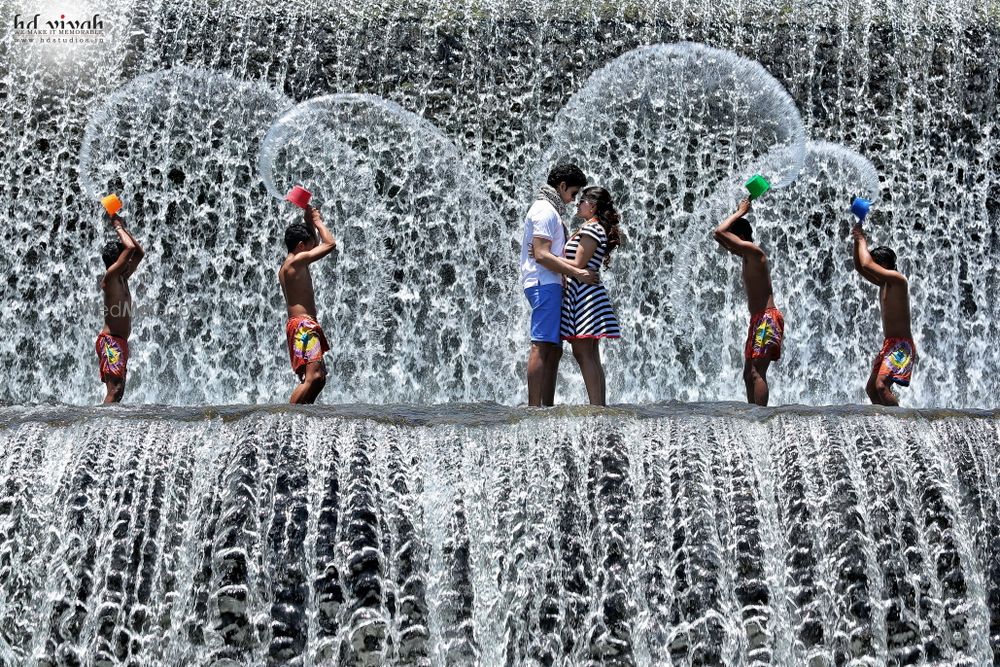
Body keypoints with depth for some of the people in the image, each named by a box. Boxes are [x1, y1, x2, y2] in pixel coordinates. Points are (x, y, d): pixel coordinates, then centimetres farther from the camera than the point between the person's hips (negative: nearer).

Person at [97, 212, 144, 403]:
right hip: (110, 340, -10)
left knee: (117, 390, 8)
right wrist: (118, 227, -4)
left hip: (119, 342, 10)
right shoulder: (110, 276, -10)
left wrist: (122, 228, 20)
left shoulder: (122, 278, 17)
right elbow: (131, 248, -19)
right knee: (114, 389, -18)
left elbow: (140, 252, 25)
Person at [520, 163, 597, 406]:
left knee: (554, 349, 9)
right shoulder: (545, 210, -8)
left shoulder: (548, 209, 25)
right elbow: (541, 255, -17)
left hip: (550, 285, 11)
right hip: (545, 284, -11)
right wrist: (576, 272, -18)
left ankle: (547, 406, 9)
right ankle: (534, 406, -19)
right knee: (542, 346, -15)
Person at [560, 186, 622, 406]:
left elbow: (578, 264, -16)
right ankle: (600, 406, 10)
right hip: (585, 294, 11)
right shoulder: (598, 229, 21)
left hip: (582, 293, -11)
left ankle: (596, 408, -15)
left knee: (583, 353, -12)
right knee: (591, 356, 10)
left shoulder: (590, 229, -10)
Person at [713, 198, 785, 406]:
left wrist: (740, 213, -7)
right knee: (749, 374, 12)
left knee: (757, 373, -18)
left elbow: (719, 233, -20)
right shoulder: (747, 256, 18)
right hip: (759, 320, 10)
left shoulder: (753, 251, -11)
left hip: (767, 319, -10)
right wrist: (740, 213, 18)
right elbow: (721, 236, 29)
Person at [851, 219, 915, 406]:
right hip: (889, 345, 10)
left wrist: (862, 240, -8)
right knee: (871, 388, 14)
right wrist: (857, 241, 12)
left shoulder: (897, 279, -13)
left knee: (881, 385, -25)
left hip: (901, 345, -10)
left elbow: (867, 265, -22)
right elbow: (859, 267, 23)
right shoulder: (883, 283, 15)